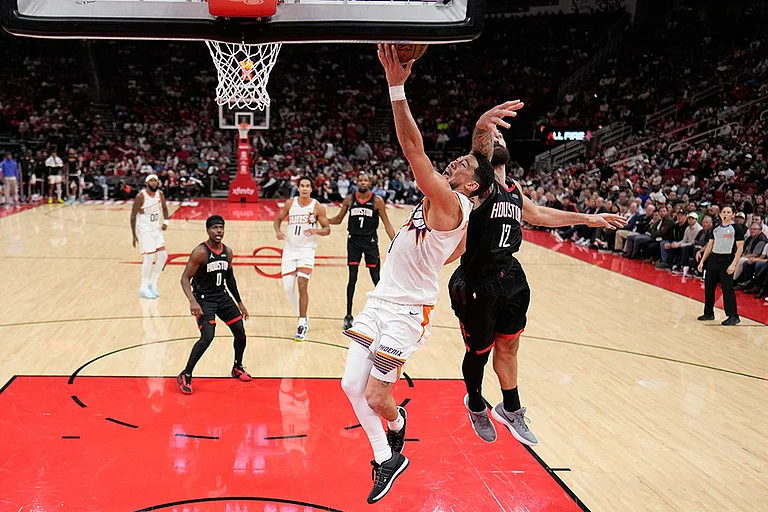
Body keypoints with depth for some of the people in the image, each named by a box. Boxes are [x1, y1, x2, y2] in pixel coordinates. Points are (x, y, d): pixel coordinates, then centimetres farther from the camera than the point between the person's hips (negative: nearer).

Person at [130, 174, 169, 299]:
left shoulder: (160, 194, -2)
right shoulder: (141, 196, -18)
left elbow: (164, 208, 16)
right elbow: (133, 216, -13)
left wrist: (166, 221, -2)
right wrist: (134, 236, -16)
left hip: (156, 229, 6)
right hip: (144, 230, -6)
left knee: (163, 255, 3)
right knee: (149, 257, -13)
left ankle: (152, 284, 17)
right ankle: (143, 289, -2)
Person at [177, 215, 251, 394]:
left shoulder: (228, 252, 2)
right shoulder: (200, 252, -18)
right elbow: (185, 278, -18)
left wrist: (240, 303, 18)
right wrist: (193, 301, -33)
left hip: (222, 295, 7)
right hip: (204, 299, -7)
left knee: (240, 332, 6)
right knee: (207, 337, -21)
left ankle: (237, 368, 31)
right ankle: (185, 376, -5)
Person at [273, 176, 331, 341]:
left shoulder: (317, 207, -7)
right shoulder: (290, 203, 0)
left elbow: (327, 229, -3)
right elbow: (278, 218, 12)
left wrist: (316, 231, -24)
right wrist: (278, 231, -8)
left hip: (307, 250, -3)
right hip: (290, 249, 3)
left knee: (302, 285, -14)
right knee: (288, 288, 1)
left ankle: (302, 324, -6)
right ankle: (302, 316, 25)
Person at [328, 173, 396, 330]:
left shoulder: (377, 201, -6)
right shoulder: (349, 199, 0)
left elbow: (387, 224, -3)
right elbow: (338, 219, 12)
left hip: (370, 241, -1)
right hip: (354, 241, 2)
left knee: (376, 279, 1)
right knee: (352, 279, 2)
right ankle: (348, 316, 12)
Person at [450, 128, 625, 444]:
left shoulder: (514, 189, 10)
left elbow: (538, 214, 27)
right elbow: (480, 149, -37)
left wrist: (588, 219, 30)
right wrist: (481, 129, -60)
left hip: (510, 278, 7)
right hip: (477, 284, -7)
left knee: (508, 346, 18)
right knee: (479, 351, 11)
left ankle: (510, 410, 39)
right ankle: (476, 405, 39)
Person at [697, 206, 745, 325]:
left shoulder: (737, 228, -4)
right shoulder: (715, 228, 13)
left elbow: (740, 248, -8)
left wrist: (733, 264, -17)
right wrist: (702, 261, 11)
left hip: (727, 261, -6)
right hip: (713, 259, 6)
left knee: (727, 289, -7)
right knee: (708, 287, 8)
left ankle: (733, 316, 0)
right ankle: (709, 313, 20)